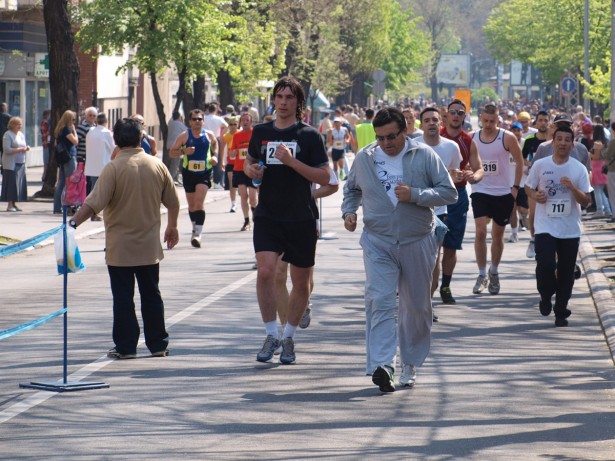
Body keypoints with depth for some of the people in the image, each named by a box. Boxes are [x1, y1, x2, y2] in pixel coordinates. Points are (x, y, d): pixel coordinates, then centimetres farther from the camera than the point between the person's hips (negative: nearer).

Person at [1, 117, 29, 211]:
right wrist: (20, 149, -19)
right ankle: (10, 204, -5)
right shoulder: (8, 135, -8)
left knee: (20, 183, 3)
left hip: (21, 163, 7)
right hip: (11, 164, -7)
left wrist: (26, 148, 3)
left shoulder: (21, 134, 17)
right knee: (11, 183, -8)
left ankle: (14, 204, 9)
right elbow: (6, 149, -16)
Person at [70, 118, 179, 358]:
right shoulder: (157, 165, 0)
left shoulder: (113, 168, -14)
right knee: (151, 295, 13)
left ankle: (125, 346, 4)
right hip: (150, 247, 4)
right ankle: (158, 344, 16)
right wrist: (172, 227, 25)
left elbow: (95, 203, -20)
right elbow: (173, 202, 9)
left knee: (123, 297, 3)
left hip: (120, 247, -4)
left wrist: (73, 222, -13)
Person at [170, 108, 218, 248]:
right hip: (189, 173, 1)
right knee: (191, 204, 12)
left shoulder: (209, 135, 2)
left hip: (204, 174, -1)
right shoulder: (184, 136, -2)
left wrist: (214, 155, 7)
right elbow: (172, 152, 0)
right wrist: (184, 151, -19)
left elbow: (215, 143, 25)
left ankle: (197, 234, -24)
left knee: (199, 201, -18)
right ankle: (195, 229, 32)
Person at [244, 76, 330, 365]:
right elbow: (249, 161, 24)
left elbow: (324, 178, -7)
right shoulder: (261, 132, 7)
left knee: (301, 282, 7)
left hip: (301, 219, -1)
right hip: (267, 215, 1)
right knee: (265, 271, -19)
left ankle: (288, 337, 25)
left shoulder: (309, 136, -2)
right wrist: (250, 170, -1)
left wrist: (291, 161, -18)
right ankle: (271, 335, -6)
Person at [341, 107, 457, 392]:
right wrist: (349, 211, 4)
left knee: (417, 305, 9)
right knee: (379, 300, -16)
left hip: (418, 242, 0)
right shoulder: (364, 158, 5)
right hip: (378, 242, 0)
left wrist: (415, 195, -17)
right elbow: (351, 189, 23)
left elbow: (449, 192, -4)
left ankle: (410, 364, 25)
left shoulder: (425, 156, -3)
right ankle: (381, 365, -25)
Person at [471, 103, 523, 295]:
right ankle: (482, 275, -7)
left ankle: (494, 273, 27)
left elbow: (519, 162, 1)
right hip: (480, 191, 1)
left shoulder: (507, 138, -7)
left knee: (498, 234, 9)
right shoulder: (471, 138, 0)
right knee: (480, 231, -14)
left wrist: (516, 187, -3)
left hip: (503, 193, -1)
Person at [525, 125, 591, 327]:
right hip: (545, 226, -1)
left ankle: (561, 311, 19)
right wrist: (535, 195, -9)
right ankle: (546, 297, 14)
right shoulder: (540, 165, 0)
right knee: (545, 265, -16)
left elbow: (586, 201, -1)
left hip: (570, 230, 1)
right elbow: (528, 187, 13)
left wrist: (572, 188, -19)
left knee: (566, 272, 5)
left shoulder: (579, 169, -1)